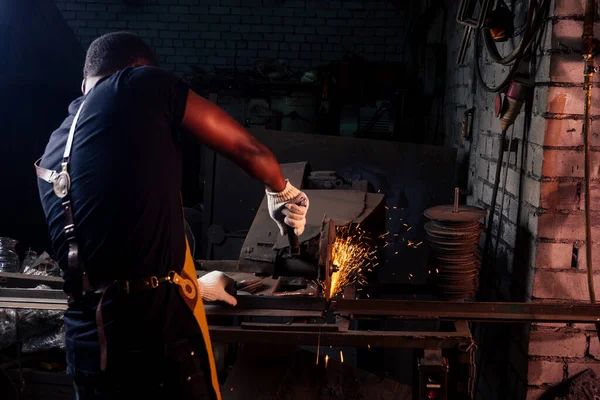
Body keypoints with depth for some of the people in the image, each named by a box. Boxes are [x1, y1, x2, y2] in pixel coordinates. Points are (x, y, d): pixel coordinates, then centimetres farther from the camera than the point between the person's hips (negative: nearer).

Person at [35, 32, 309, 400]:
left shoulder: (52, 153, 17)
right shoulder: (140, 84, -1)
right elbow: (249, 150, 5)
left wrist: (196, 285, 36)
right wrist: (283, 194, 26)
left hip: (86, 346, 7)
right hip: (156, 338, -7)